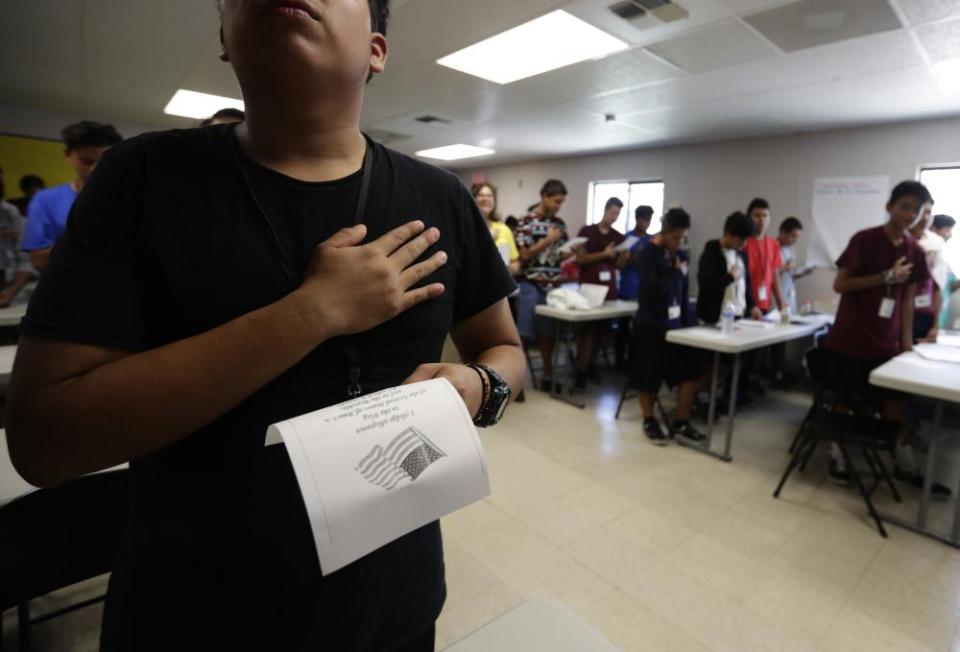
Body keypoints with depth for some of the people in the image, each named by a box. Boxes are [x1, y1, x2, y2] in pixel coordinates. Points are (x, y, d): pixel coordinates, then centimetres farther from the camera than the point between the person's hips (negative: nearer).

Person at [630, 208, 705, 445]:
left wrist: (684, 320, 8)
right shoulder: (647, 254, -12)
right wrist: (678, 273, -12)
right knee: (649, 377, 5)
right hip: (651, 325, -7)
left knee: (691, 370, 6)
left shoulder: (677, 255, 9)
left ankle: (680, 423, 20)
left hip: (674, 323, 7)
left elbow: (682, 290, 13)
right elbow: (654, 288, -25)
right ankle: (649, 421, 25)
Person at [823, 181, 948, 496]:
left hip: (886, 342, 5)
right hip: (850, 338, -5)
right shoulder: (864, 239, -7)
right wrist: (886, 277, -19)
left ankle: (905, 467, 24)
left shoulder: (915, 252, 8)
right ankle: (837, 457, 20)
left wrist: (907, 344, 6)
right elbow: (839, 284, -11)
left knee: (896, 402, 9)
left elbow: (907, 301, 10)